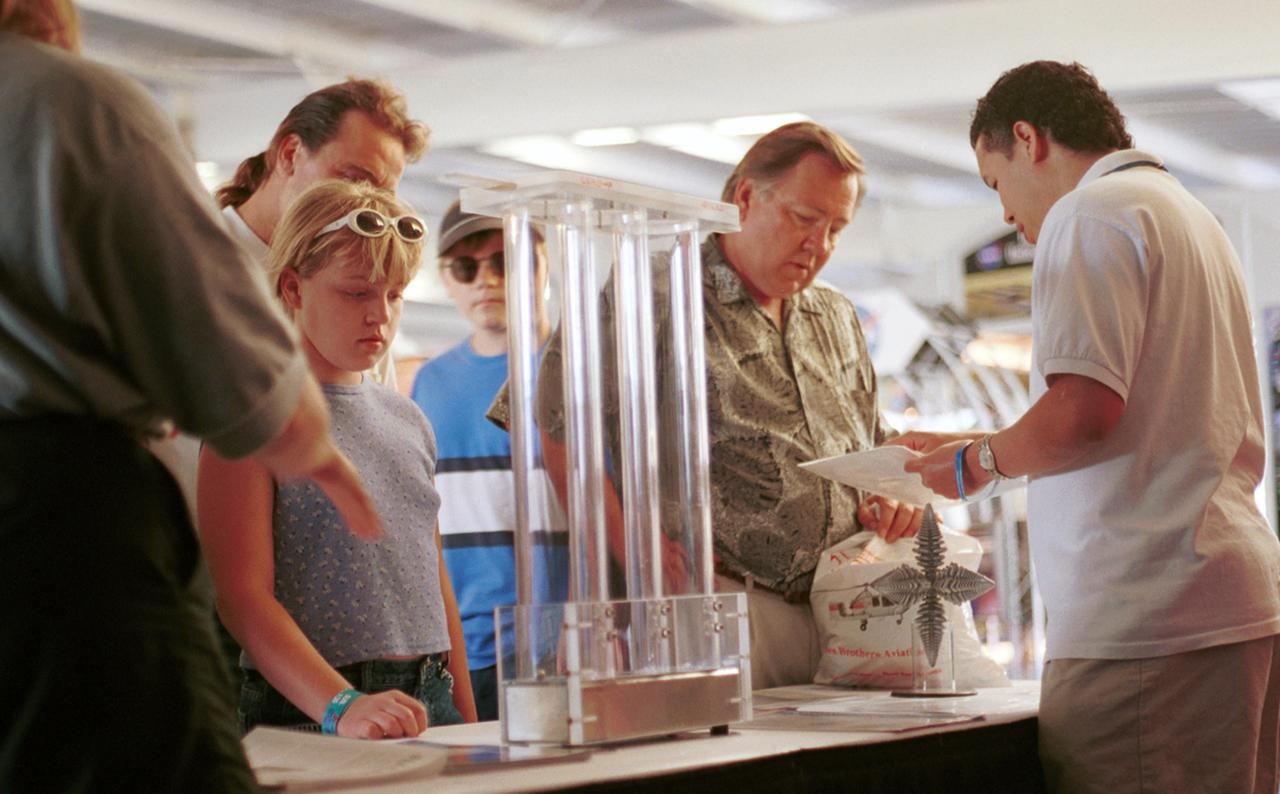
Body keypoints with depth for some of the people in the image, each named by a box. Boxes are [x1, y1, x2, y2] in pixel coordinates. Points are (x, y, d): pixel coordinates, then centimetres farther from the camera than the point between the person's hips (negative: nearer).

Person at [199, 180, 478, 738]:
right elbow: (242, 597, -13)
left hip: (428, 705, 5)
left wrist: (467, 724, 15)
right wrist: (340, 707, -24)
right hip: (308, 716, -5)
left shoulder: (408, 421, 16)